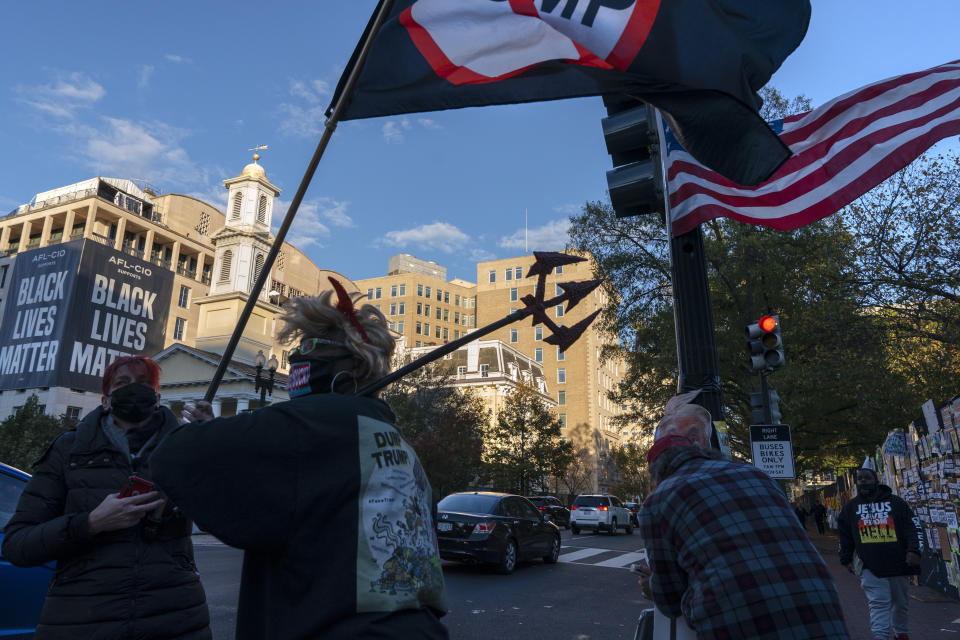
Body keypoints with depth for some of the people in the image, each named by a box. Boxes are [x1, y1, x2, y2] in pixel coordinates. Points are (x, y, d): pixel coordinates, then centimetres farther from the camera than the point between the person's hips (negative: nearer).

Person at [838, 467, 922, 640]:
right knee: (879, 603, -11)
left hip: (897, 562, 1)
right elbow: (844, 535, 17)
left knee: (900, 602, 16)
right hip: (869, 566, -1)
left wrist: (914, 550, -12)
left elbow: (914, 527, 2)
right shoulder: (851, 507, 9)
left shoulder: (895, 502, 5)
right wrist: (846, 559, 15)